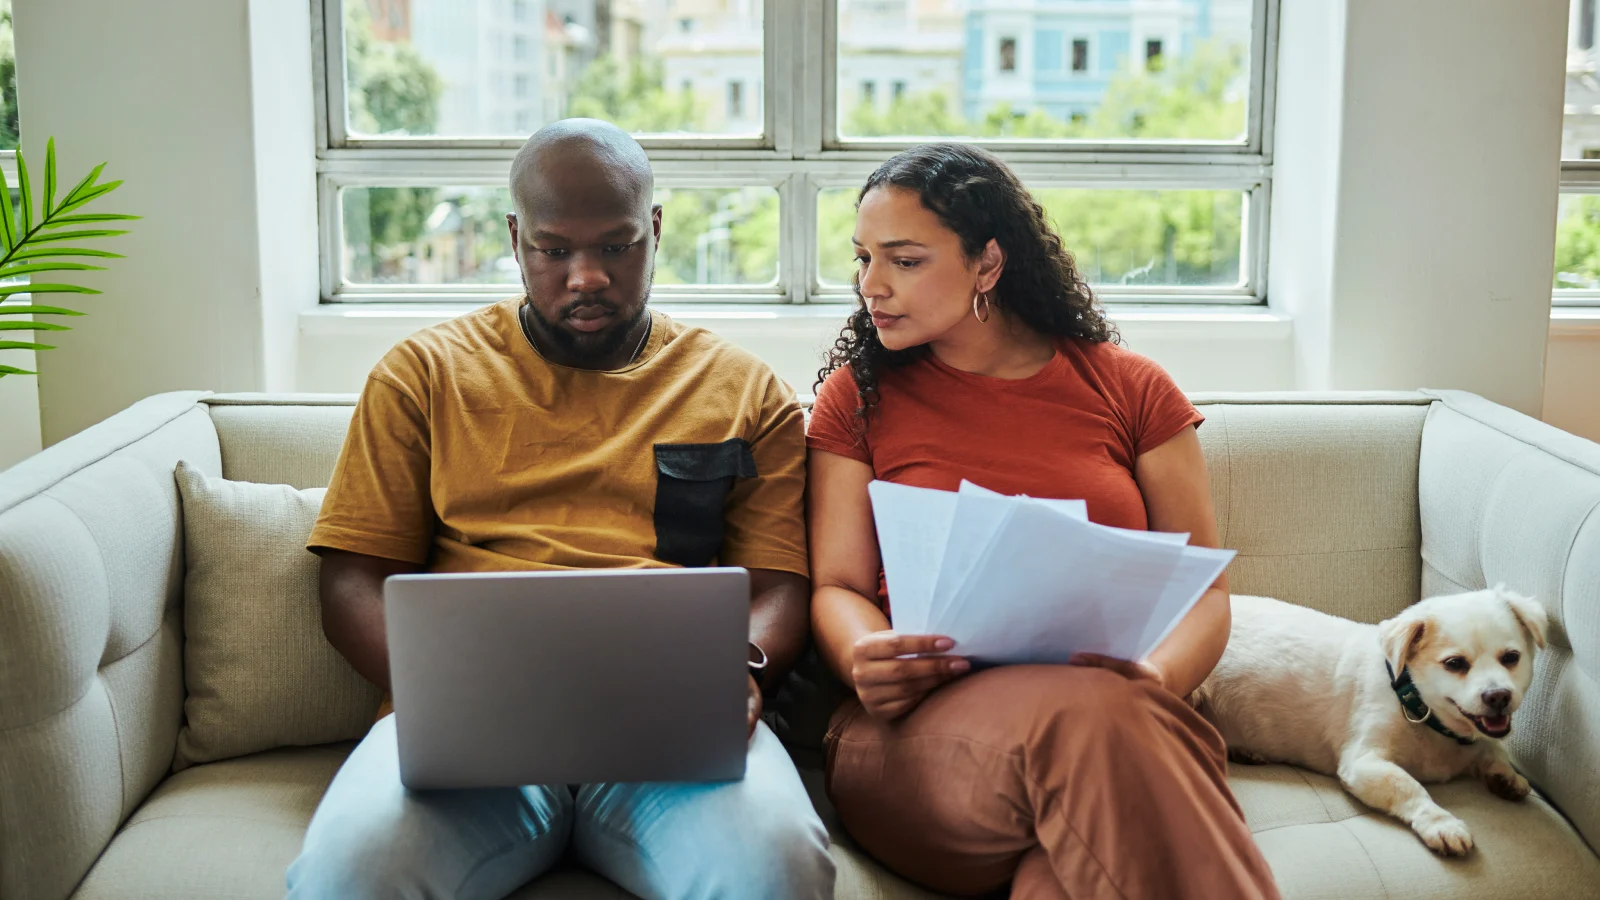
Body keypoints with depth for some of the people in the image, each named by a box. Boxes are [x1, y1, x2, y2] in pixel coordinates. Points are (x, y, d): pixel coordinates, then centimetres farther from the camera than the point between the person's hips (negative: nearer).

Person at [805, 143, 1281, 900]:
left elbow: (1203, 587, 12)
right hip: (918, 736, 1)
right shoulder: (858, 397, 15)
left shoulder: (1130, 391, 15)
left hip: (1118, 718, 0)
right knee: (1087, 717, -36)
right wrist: (867, 661, -14)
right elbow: (837, 585, 10)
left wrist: (1157, 677, -10)